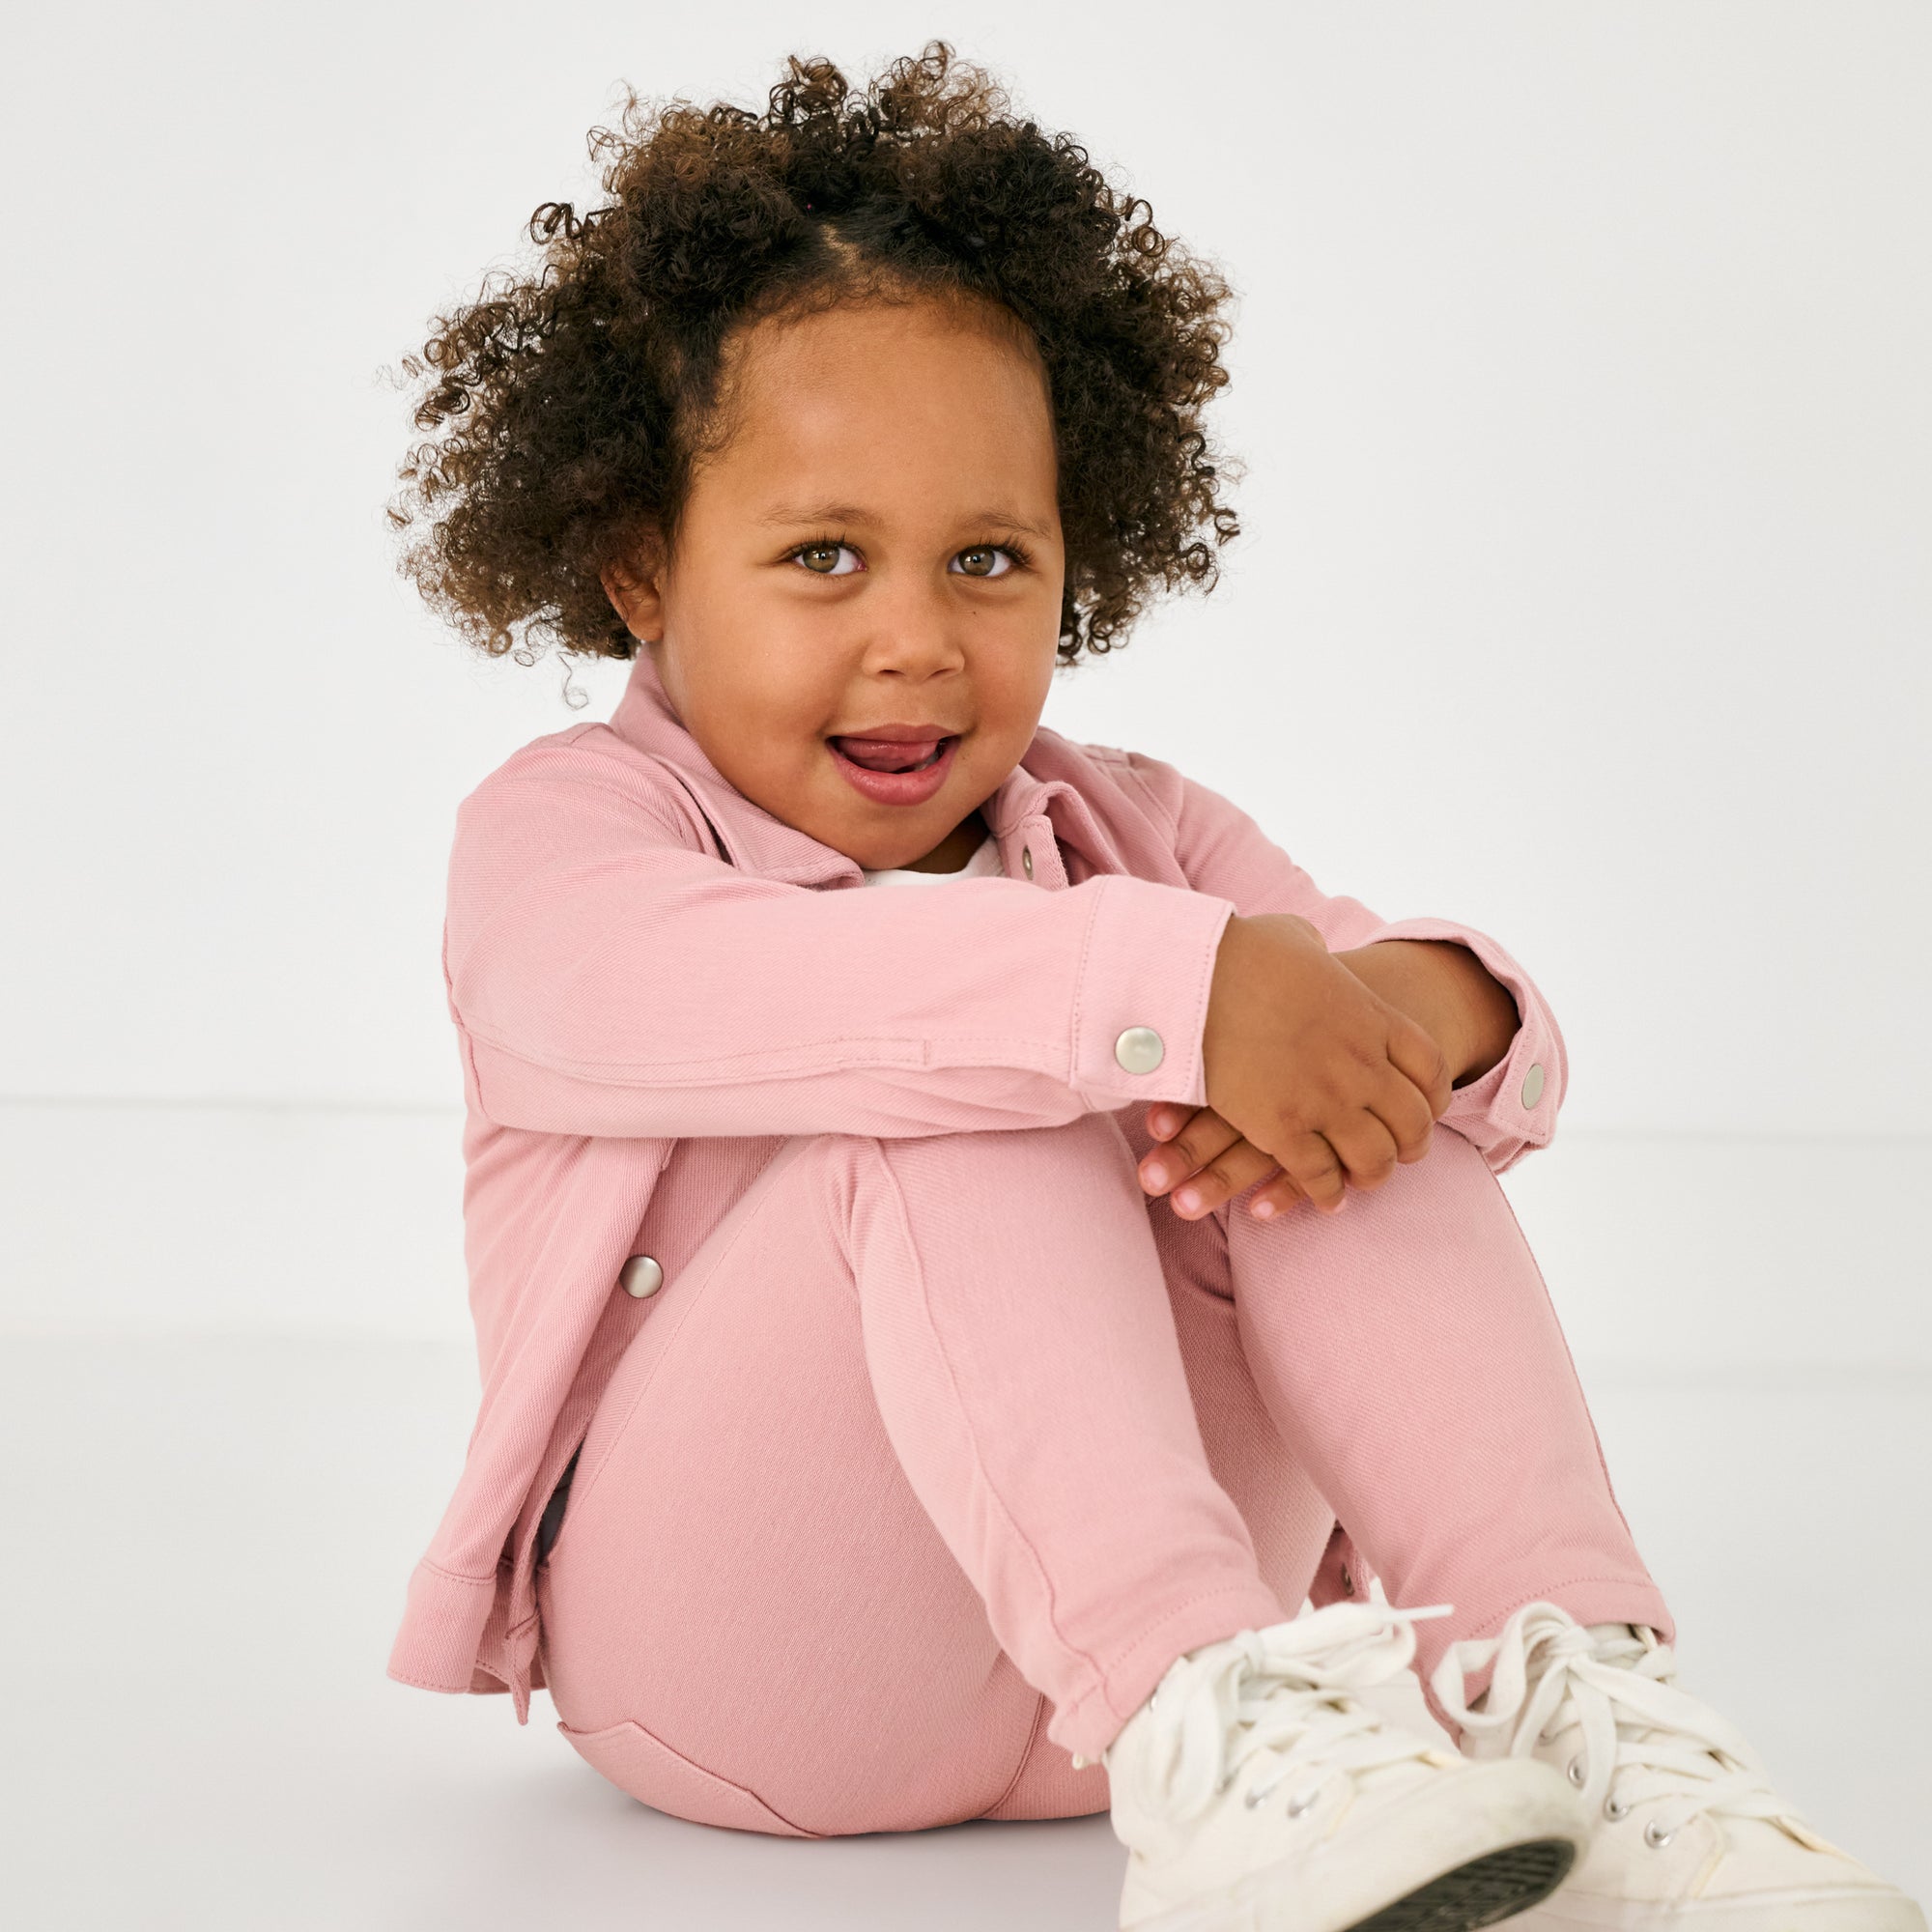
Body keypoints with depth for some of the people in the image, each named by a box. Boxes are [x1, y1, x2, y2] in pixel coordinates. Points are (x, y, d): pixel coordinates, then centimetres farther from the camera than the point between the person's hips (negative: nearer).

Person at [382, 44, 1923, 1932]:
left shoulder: (1132, 835, 15)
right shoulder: (556, 827, -2)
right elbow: (689, 992, -28)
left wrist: (1420, 1006, -26)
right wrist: (1166, 989, -38)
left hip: (1150, 1566, 5)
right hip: (732, 1659, -4)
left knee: (1369, 1084, -17)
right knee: (966, 1087, -28)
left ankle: (1571, 1681, -33)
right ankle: (1200, 1739, -46)